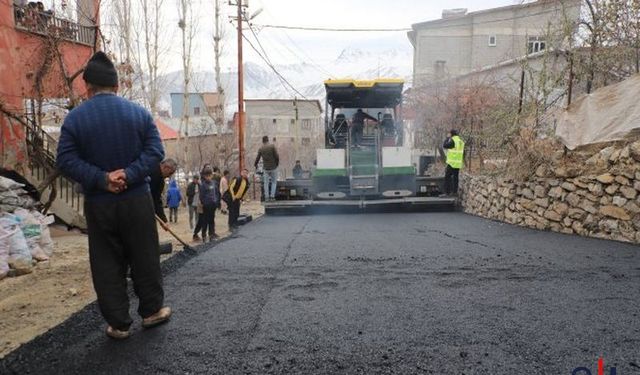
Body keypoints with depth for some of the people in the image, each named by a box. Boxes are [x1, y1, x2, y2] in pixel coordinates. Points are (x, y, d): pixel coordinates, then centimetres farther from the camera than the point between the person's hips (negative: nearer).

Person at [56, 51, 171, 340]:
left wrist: (101, 180, -14)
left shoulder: (75, 117, -3)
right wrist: (129, 174, -14)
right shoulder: (139, 112, 1)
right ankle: (152, 310, 26)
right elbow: (155, 151, -7)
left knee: (107, 265, 9)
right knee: (144, 258, 13)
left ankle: (118, 324, 16)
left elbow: (66, 161, -10)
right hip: (137, 199, 1)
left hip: (98, 204, 0)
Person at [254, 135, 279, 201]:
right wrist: (277, 163, 6)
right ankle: (272, 196, 3)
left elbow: (257, 158, 7)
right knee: (274, 182, 11)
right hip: (274, 167, -2)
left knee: (266, 183, 12)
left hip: (266, 168, 2)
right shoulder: (272, 146, -8)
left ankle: (267, 197, 9)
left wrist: (255, 165, 27)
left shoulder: (261, 149, 1)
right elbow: (277, 156, -13)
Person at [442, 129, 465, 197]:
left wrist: (448, 138, -3)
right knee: (455, 177, 12)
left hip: (452, 162, -8)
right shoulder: (461, 141, 14)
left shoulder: (453, 141, -13)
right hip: (458, 163, 8)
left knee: (447, 177, -6)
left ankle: (447, 192, -10)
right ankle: (454, 191, 13)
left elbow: (445, 146, -13)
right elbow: (463, 153, 17)